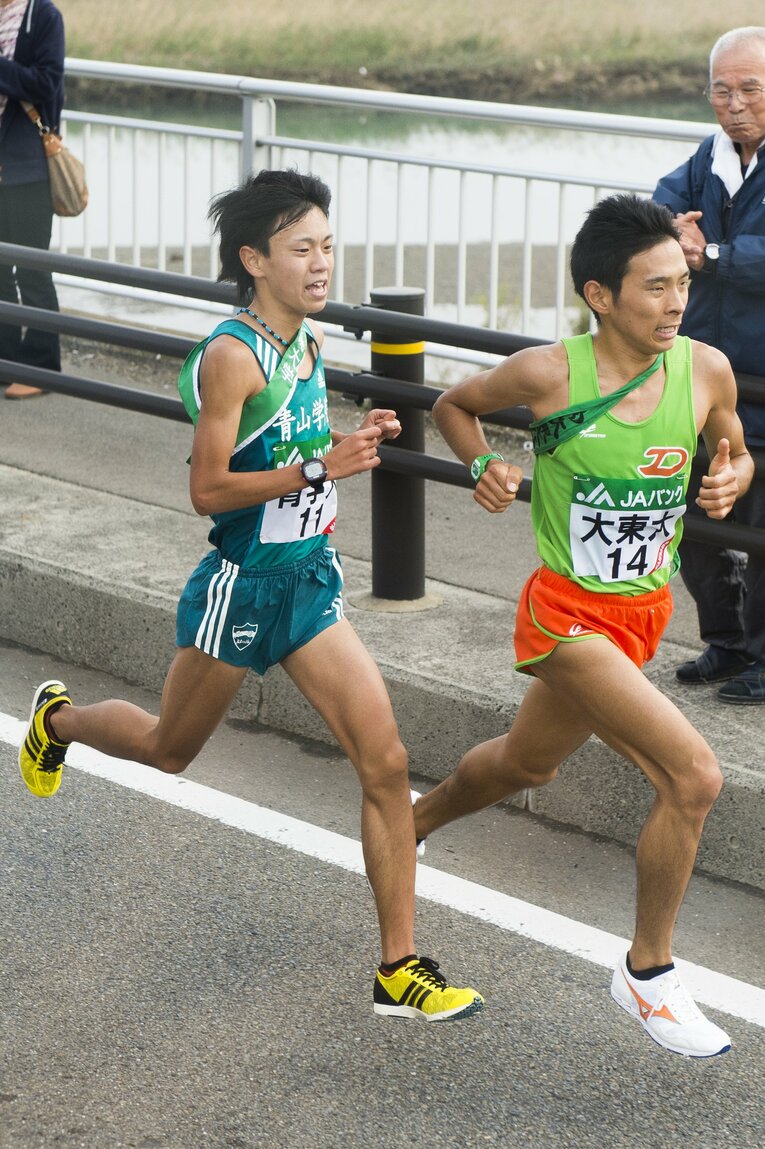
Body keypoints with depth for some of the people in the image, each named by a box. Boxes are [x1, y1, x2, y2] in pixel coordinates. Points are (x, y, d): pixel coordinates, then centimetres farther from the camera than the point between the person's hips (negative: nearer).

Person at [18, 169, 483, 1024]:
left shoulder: (308, 341, 5)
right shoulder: (232, 357, -19)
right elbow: (207, 489, -22)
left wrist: (355, 441, 5)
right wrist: (320, 467, -29)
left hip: (311, 582, 6)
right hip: (241, 584, -6)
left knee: (385, 762, -5)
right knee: (169, 749, 17)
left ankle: (399, 969, 2)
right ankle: (56, 718, 50)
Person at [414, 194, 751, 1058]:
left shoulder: (707, 370, -9)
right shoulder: (547, 373, -18)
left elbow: (734, 451, 11)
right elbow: (452, 405, 3)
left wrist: (731, 480, -10)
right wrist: (483, 467, -15)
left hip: (644, 611, 6)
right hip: (568, 614, -6)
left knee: (526, 763, 28)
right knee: (693, 777, -20)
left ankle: (410, 826, 59)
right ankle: (646, 975, -1)